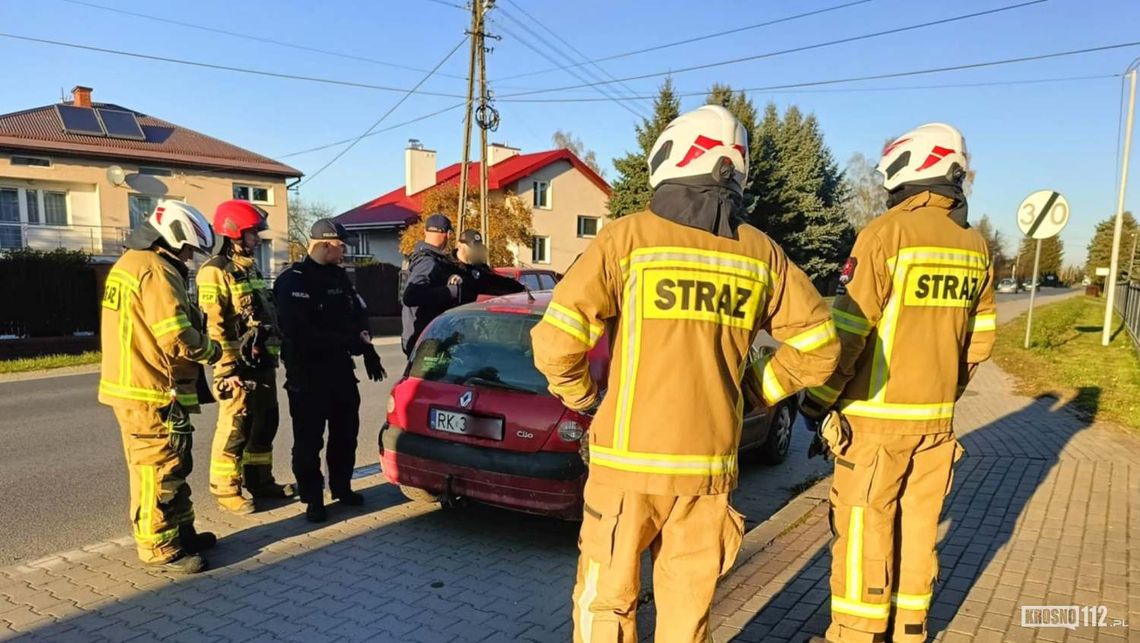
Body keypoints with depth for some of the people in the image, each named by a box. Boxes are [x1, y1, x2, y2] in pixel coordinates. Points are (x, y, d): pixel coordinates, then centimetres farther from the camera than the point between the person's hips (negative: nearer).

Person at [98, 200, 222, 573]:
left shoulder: (130, 262, 15)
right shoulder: (157, 271, -18)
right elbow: (179, 339, -24)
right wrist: (212, 351, -6)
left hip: (132, 385, 10)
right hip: (154, 393, -10)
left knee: (173, 466, 19)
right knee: (159, 470, 0)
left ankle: (182, 533, 30)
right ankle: (161, 549, 11)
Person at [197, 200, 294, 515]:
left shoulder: (251, 268, 17)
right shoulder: (215, 271, -12)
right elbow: (213, 325, -18)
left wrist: (273, 355, 21)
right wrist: (228, 367, -21)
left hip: (263, 363, 9)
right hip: (238, 365, -9)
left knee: (265, 424, 15)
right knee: (235, 430, -1)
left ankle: (260, 480, 27)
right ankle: (226, 489, 11)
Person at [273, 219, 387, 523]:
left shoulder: (339, 276, 10)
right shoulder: (294, 281, -14)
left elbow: (358, 314, 17)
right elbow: (300, 333, -24)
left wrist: (363, 340, -4)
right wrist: (352, 342, -22)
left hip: (340, 366, 8)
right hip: (307, 372, -7)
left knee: (346, 431, 16)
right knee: (309, 439, 2)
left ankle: (341, 487, 32)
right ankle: (313, 498, 14)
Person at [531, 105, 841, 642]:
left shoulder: (628, 238, -9)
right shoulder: (762, 254, 3)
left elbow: (555, 341, -15)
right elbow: (818, 348, 7)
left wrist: (582, 397, 3)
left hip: (629, 459, -3)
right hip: (711, 464, 4)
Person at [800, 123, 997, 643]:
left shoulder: (886, 234, -13)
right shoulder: (975, 247, 7)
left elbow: (847, 333, -16)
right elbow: (979, 342, 12)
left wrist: (816, 405, -6)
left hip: (876, 416, -6)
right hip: (937, 420, 7)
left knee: (864, 531, 3)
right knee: (918, 527, 16)